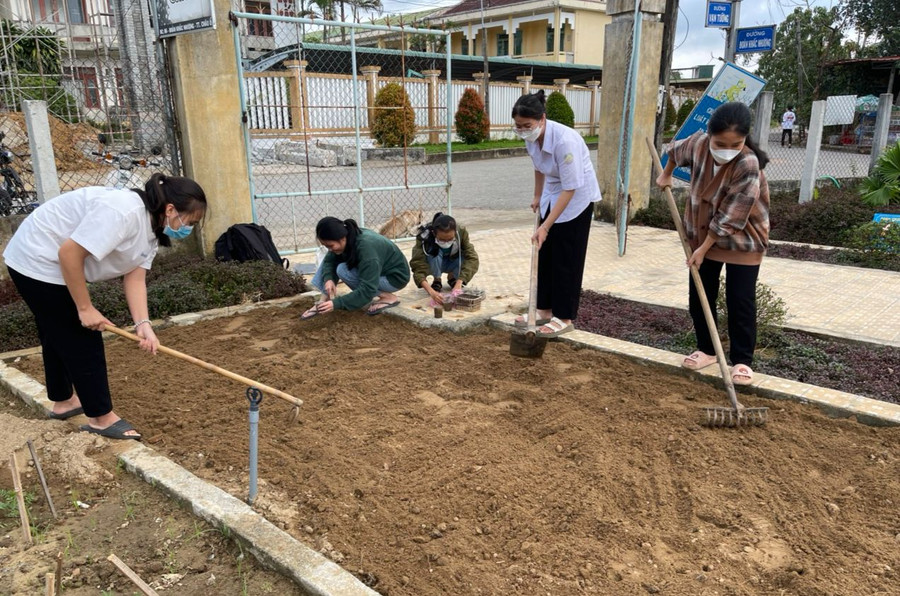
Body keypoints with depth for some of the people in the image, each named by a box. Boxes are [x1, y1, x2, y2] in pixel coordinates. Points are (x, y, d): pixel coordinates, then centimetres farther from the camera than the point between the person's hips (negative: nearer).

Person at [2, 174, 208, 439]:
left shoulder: (152, 227, -1)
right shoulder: (123, 212, -32)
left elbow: (135, 277, -6)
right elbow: (69, 253, -32)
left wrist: (143, 324, -19)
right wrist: (85, 308, -23)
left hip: (51, 264, 10)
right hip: (39, 263, -10)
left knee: (59, 335, 24)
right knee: (82, 340, -4)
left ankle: (63, 401, 42)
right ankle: (101, 417, 7)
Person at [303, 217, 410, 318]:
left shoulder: (366, 247, -36)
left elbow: (367, 290, -37)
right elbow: (329, 260, -4)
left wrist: (337, 303, -37)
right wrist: (328, 279, -25)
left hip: (395, 276, -8)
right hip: (373, 271, 8)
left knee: (343, 270, -25)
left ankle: (388, 297, -15)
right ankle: (326, 301, -5)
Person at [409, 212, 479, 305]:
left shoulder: (461, 233, -32)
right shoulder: (424, 237, -36)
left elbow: (472, 258, -36)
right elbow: (418, 267, -40)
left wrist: (458, 284, -47)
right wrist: (431, 292, -54)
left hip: (452, 262, 2)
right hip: (433, 265, -2)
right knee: (435, 253, -36)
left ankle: (452, 277, 2)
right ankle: (437, 280, -6)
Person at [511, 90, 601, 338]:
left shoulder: (564, 140, -32)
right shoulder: (531, 137, -10)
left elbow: (570, 188, -30)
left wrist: (545, 226, -30)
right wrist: (537, 197, 21)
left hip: (577, 197, -7)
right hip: (553, 194, 8)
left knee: (567, 258, -3)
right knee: (544, 254, 8)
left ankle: (564, 318, 8)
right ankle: (545, 310, 19)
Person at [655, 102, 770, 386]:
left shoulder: (748, 165, -30)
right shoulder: (699, 143, -15)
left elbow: (730, 218, -27)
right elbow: (677, 150, 12)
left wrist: (704, 249, -21)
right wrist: (666, 175, 22)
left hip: (742, 241, -5)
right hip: (702, 234, 5)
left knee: (740, 301, -2)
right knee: (699, 297, 10)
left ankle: (742, 360, 12)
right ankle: (706, 350, 25)